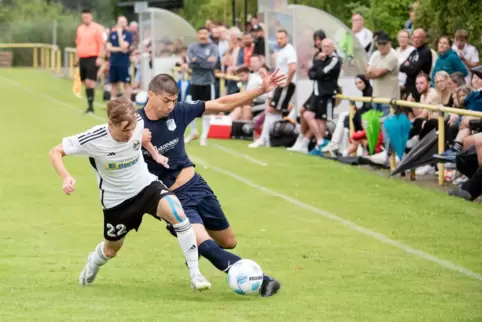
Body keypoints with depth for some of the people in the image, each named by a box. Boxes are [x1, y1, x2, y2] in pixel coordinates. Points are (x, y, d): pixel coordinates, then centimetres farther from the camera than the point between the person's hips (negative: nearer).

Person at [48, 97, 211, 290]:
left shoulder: (138, 123, -18)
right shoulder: (94, 140, -28)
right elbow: (55, 152, -20)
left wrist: (154, 153, 1)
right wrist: (66, 177, -36)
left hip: (146, 186, 1)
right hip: (116, 200, -1)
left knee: (177, 214, -30)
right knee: (111, 250, 19)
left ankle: (194, 273, -21)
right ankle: (93, 263, 60)